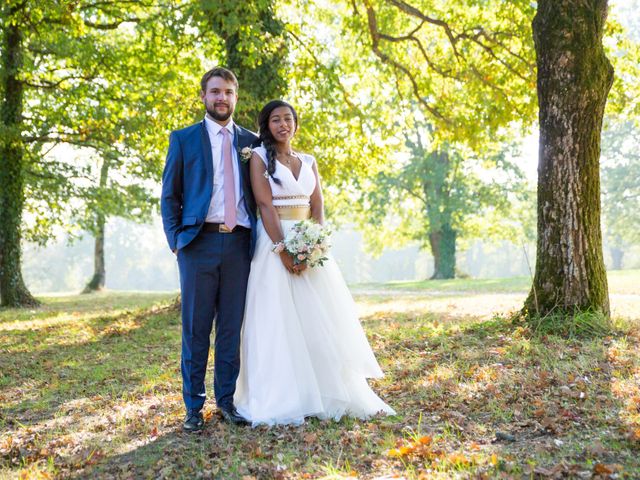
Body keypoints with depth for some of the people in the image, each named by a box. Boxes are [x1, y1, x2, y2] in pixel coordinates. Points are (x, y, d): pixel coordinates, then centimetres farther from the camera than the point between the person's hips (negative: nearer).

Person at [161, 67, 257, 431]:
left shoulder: (251, 142, 14)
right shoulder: (184, 139, 8)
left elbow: (260, 194, 16)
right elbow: (170, 195, 6)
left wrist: (260, 238, 6)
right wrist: (176, 239, -2)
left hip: (239, 243, 2)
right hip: (199, 241, -2)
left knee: (232, 327, 6)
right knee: (196, 327, 2)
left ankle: (227, 400, 17)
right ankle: (194, 406, 10)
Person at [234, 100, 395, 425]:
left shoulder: (308, 162, 15)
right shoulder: (260, 157, 1)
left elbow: (317, 208, 7)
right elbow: (265, 205, -10)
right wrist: (282, 249, -19)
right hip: (274, 243, -5)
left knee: (318, 320, 4)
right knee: (279, 321, -4)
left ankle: (328, 394, 13)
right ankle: (280, 400, 2)